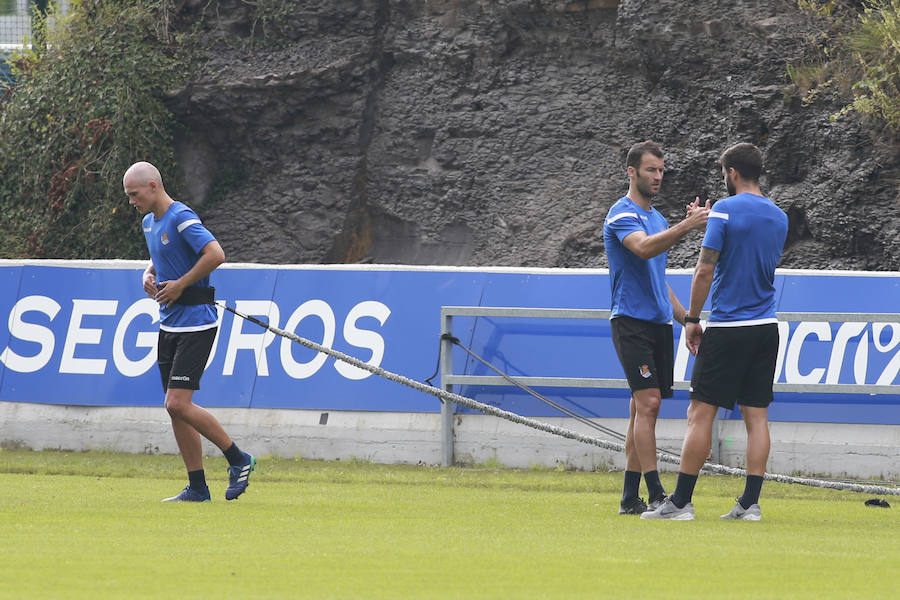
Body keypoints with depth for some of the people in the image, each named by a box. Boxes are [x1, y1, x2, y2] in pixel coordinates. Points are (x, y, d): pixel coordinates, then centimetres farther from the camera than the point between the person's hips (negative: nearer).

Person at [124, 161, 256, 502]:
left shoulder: (181, 218, -15)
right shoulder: (149, 222, 14)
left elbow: (216, 254, -27)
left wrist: (180, 284, -20)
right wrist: (149, 274, 10)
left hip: (195, 323, -10)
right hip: (169, 325, 10)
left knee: (178, 404, -14)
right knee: (175, 408, 6)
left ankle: (238, 460, 0)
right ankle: (197, 488, 10)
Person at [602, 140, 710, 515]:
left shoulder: (657, 218, 19)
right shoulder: (623, 214, -8)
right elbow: (643, 248, -30)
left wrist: (686, 320, 23)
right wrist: (686, 226, -40)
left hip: (659, 324, 8)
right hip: (631, 322, -8)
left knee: (644, 407, 7)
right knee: (647, 402, -14)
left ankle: (630, 496, 9)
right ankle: (655, 494, -17)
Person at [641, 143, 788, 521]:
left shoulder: (724, 211, -10)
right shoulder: (779, 218, 10)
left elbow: (705, 270, -13)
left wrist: (692, 320, -4)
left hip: (727, 330, -6)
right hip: (766, 328, 6)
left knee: (700, 413, -3)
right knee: (756, 416, 5)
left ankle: (681, 501, -3)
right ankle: (750, 502, 2)